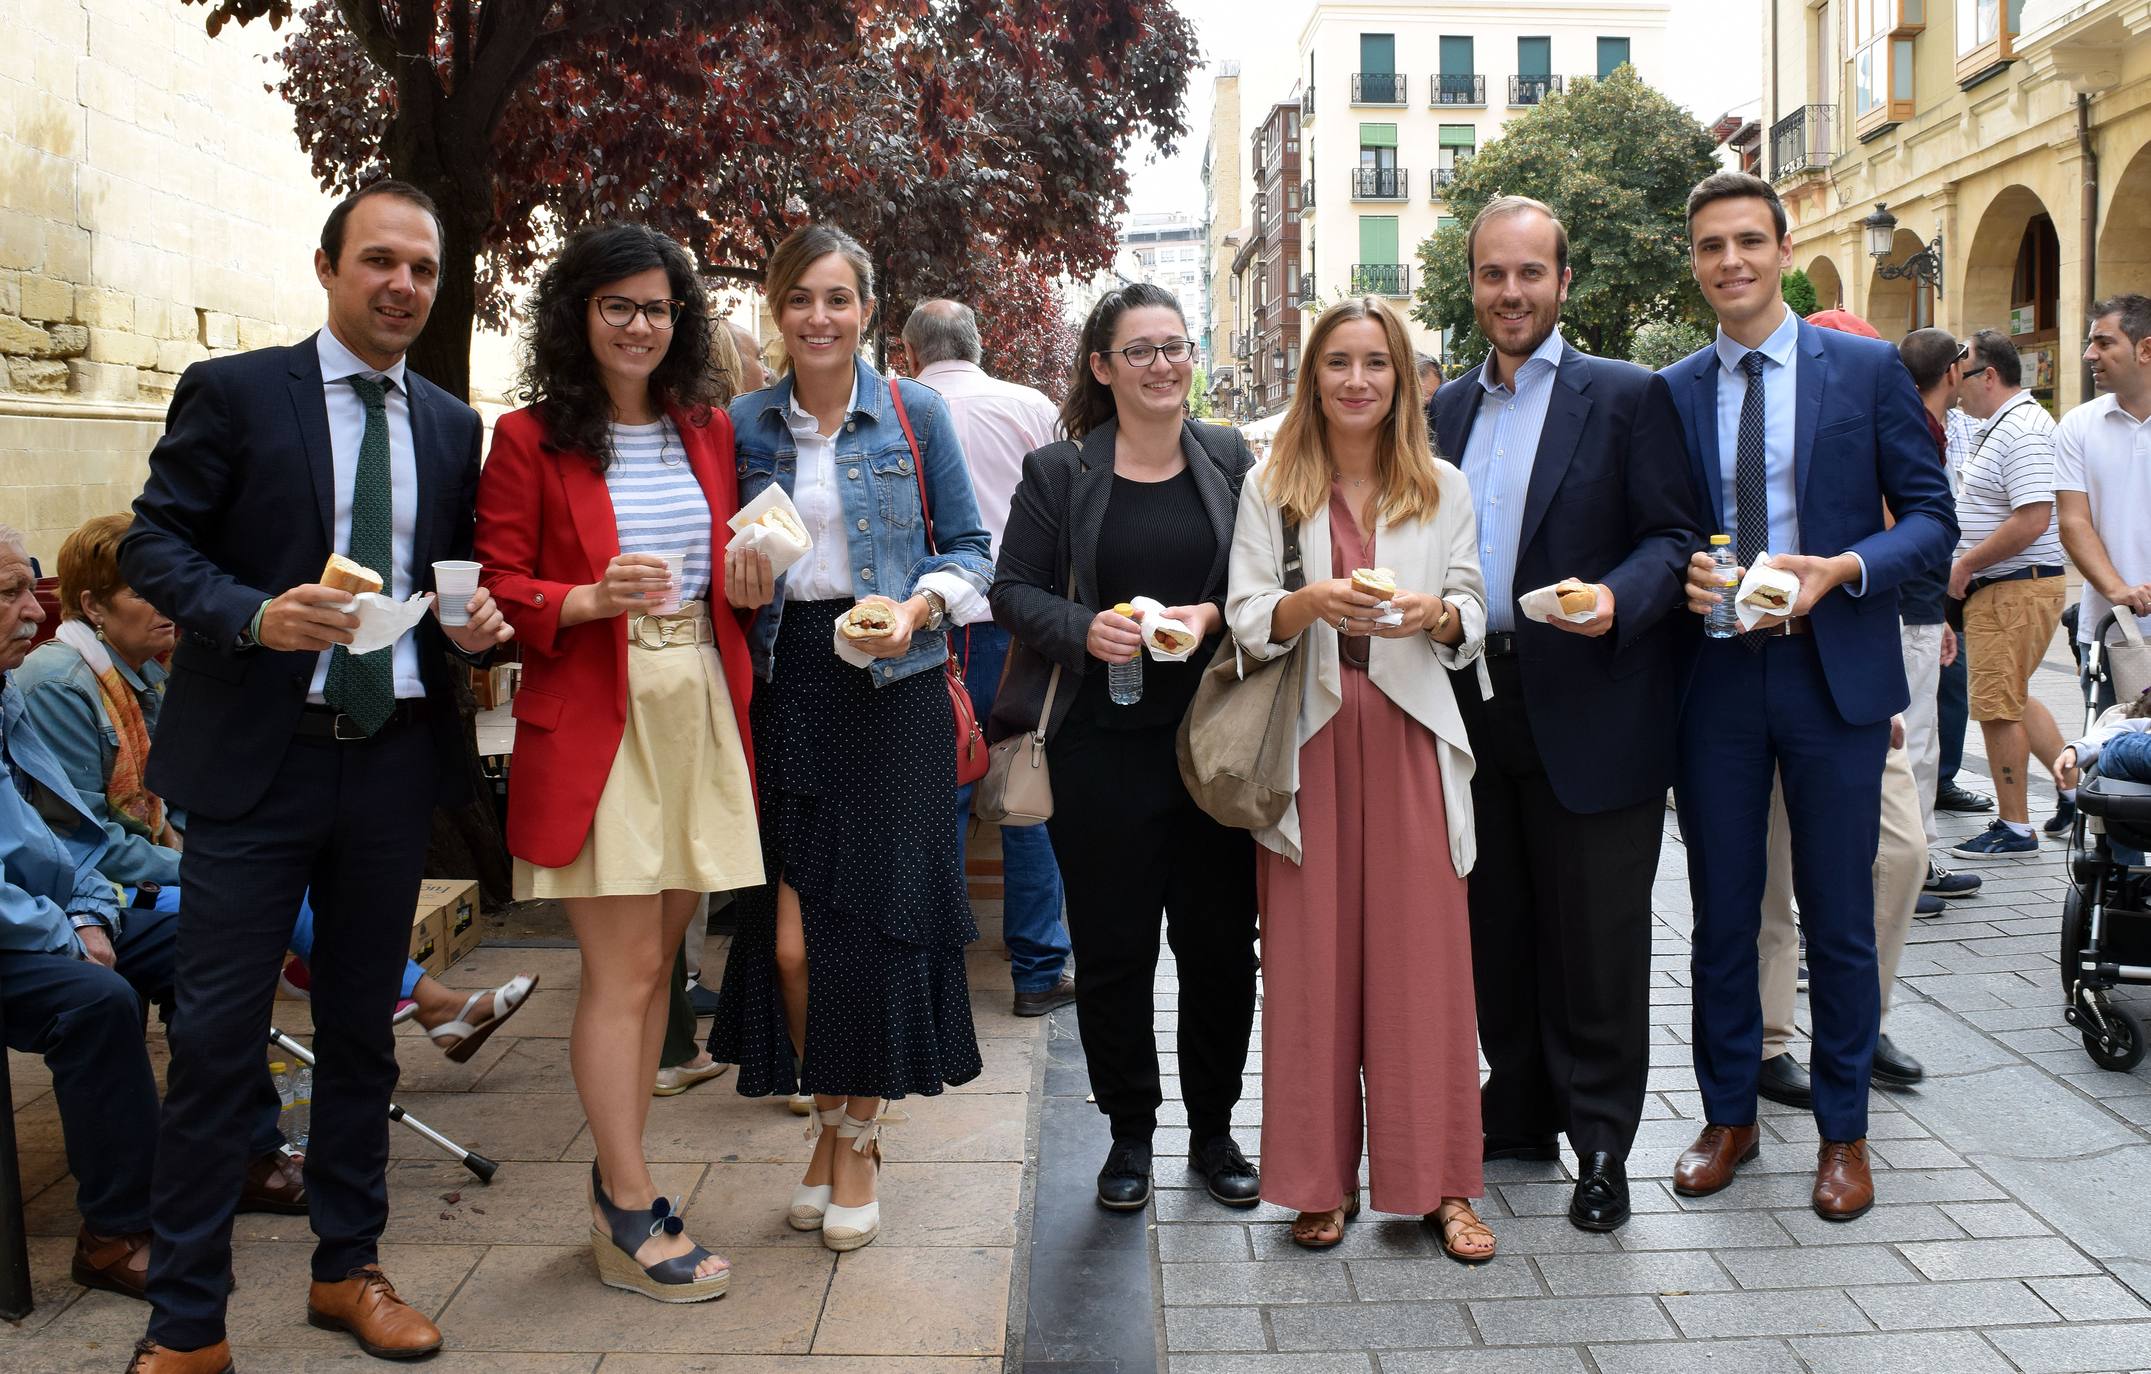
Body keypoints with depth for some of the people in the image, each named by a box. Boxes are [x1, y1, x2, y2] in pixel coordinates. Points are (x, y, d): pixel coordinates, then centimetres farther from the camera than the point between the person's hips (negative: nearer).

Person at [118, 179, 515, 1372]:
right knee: (216, 1037, -2)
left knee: (362, 1027, 14)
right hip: (254, 759, -4)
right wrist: (256, 614, -21)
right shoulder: (233, 391, -1)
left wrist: (476, 625, -4)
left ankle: (348, 1269, 29)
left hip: (395, 756, 4)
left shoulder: (452, 426, 11)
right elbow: (151, 543, -4)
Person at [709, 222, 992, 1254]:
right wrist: (739, 584, -7)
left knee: (876, 913, 0)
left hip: (891, 685, -1)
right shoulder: (745, 424, 9)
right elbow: (728, 561, 15)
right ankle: (830, 1121, 22)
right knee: (791, 926, -2)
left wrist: (917, 607, -13)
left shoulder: (915, 414, 3)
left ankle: (858, 1140, 18)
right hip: (785, 685, 2)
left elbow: (968, 547, 5)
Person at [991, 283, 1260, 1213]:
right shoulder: (1057, 473, 2)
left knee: (1220, 941, 7)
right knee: (1112, 946, 6)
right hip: (1100, 749, -1)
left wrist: (1213, 615, -11)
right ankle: (1129, 1134, 24)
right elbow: (1012, 590, 1)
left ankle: (1212, 1131, 25)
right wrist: (1084, 628, -16)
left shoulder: (1231, 459, 7)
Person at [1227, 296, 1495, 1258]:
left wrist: (1437, 614, -15)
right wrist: (1312, 602, -21)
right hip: (1309, 740, -1)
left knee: (1423, 954, 0)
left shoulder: (1443, 489, 10)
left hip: (1409, 739, 1)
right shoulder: (1271, 488, 5)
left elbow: (1473, 620, 7)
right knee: (1310, 960, 1)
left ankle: (1438, 1182, 10)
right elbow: (1247, 620, -2)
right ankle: (1321, 1180, 13)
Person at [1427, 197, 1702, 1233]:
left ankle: (1600, 1145, 15)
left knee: (1595, 940, 2)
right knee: (1496, 929, 14)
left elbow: (1676, 537, -6)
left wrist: (1616, 599, -23)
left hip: (1588, 710, -5)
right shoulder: (1448, 408, 14)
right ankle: (1519, 1114, 29)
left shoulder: (1627, 398, -2)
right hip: (1475, 708, 5)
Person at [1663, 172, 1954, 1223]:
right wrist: (1682, 575, -11)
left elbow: (1930, 514, 0)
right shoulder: (1671, 391, 7)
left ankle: (1844, 1133, 22)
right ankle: (1728, 1115, 26)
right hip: (1714, 674, 2)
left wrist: (1841, 569, -17)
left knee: (1839, 916, 6)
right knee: (1722, 912, 10)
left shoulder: (1868, 369, 1)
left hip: (1834, 671, -2)